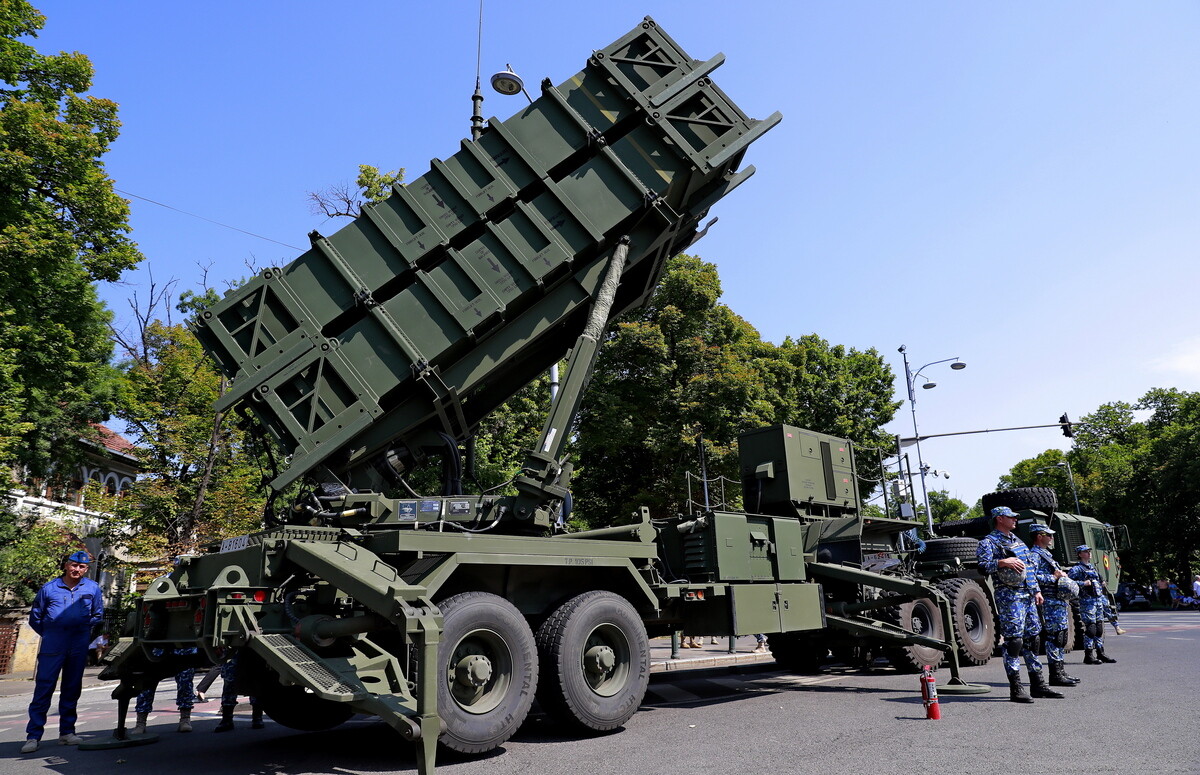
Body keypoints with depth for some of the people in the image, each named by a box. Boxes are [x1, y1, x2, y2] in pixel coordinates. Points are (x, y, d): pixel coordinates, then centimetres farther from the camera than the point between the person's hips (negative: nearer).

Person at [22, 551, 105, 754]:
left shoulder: (93, 588, 7)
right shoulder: (49, 588, 4)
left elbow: (97, 615, 18)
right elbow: (35, 617, 14)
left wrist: (82, 630, 10)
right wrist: (49, 635, 11)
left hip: (79, 645, 2)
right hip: (53, 644, -1)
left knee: (72, 689, 7)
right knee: (43, 688, -6)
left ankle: (67, 732, 15)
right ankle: (33, 736, -2)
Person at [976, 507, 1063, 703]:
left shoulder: (1017, 540, 22)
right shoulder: (989, 542, -4)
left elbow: (1029, 567, 26)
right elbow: (983, 567, -17)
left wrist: (1036, 591, 19)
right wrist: (1004, 562, -26)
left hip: (1028, 595, 8)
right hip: (1009, 596, -8)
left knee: (1032, 639, 12)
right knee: (1013, 640, -8)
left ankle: (1038, 685, 21)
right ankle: (1016, 689, -5)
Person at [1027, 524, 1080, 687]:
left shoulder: (1046, 554, 23)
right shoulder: (1034, 554, -11)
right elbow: (1032, 577, -24)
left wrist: (1062, 575, 10)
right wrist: (1054, 577, -18)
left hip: (1060, 600, 11)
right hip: (1050, 602, -11)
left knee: (1061, 638, 14)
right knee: (1053, 637, -9)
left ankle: (1060, 672, 21)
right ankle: (1055, 675, -6)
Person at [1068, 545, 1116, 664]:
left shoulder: (1093, 567, 21)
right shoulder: (1077, 569, -6)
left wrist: (1102, 585, 17)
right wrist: (1083, 583, -21)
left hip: (1098, 600, 8)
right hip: (1087, 601, -8)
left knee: (1099, 628, 10)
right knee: (1090, 628, -9)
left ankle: (1100, 653, 19)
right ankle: (1088, 655, -6)